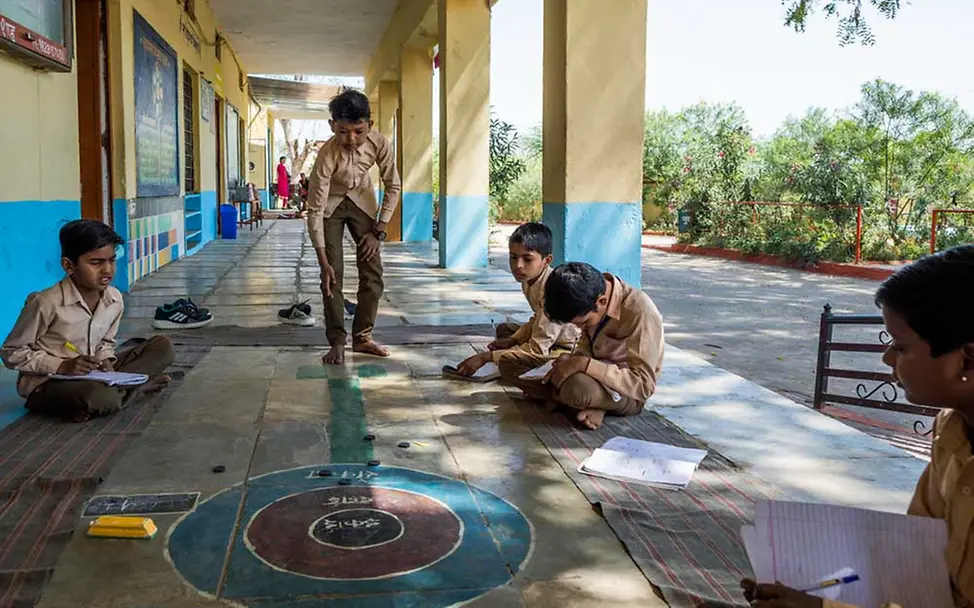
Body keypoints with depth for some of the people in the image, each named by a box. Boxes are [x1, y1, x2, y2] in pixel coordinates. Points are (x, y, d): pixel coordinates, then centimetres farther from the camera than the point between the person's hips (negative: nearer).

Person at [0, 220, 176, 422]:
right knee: (103, 399, -40)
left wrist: (105, 360, -8)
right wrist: (62, 366, -21)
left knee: (163, 347, -4)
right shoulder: (47, 303, -19)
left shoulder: (115, 299, -3)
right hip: (46, 383, -7)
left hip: (92, 376, 7)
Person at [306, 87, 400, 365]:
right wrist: (323, 263, -33)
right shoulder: (328, 155, -36)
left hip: (362, 200, 3)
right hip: (330, 204, -3)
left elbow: (393, 187, -12)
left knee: (372, 271, -1)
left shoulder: (380, 143, -28)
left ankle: (362, 336, 12)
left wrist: (378, 231, -15)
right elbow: (315, 211, -32)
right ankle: (337, 342, 0)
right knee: (333, 275, -10)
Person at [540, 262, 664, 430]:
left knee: (577, 389, -36)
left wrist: (584, 364, -34)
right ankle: (595, 405, -8)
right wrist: (574, 360, -13)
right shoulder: (590, 298, -9)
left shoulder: (640, 313, -29)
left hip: (627, 392, -8)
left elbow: (643, 385, -29)